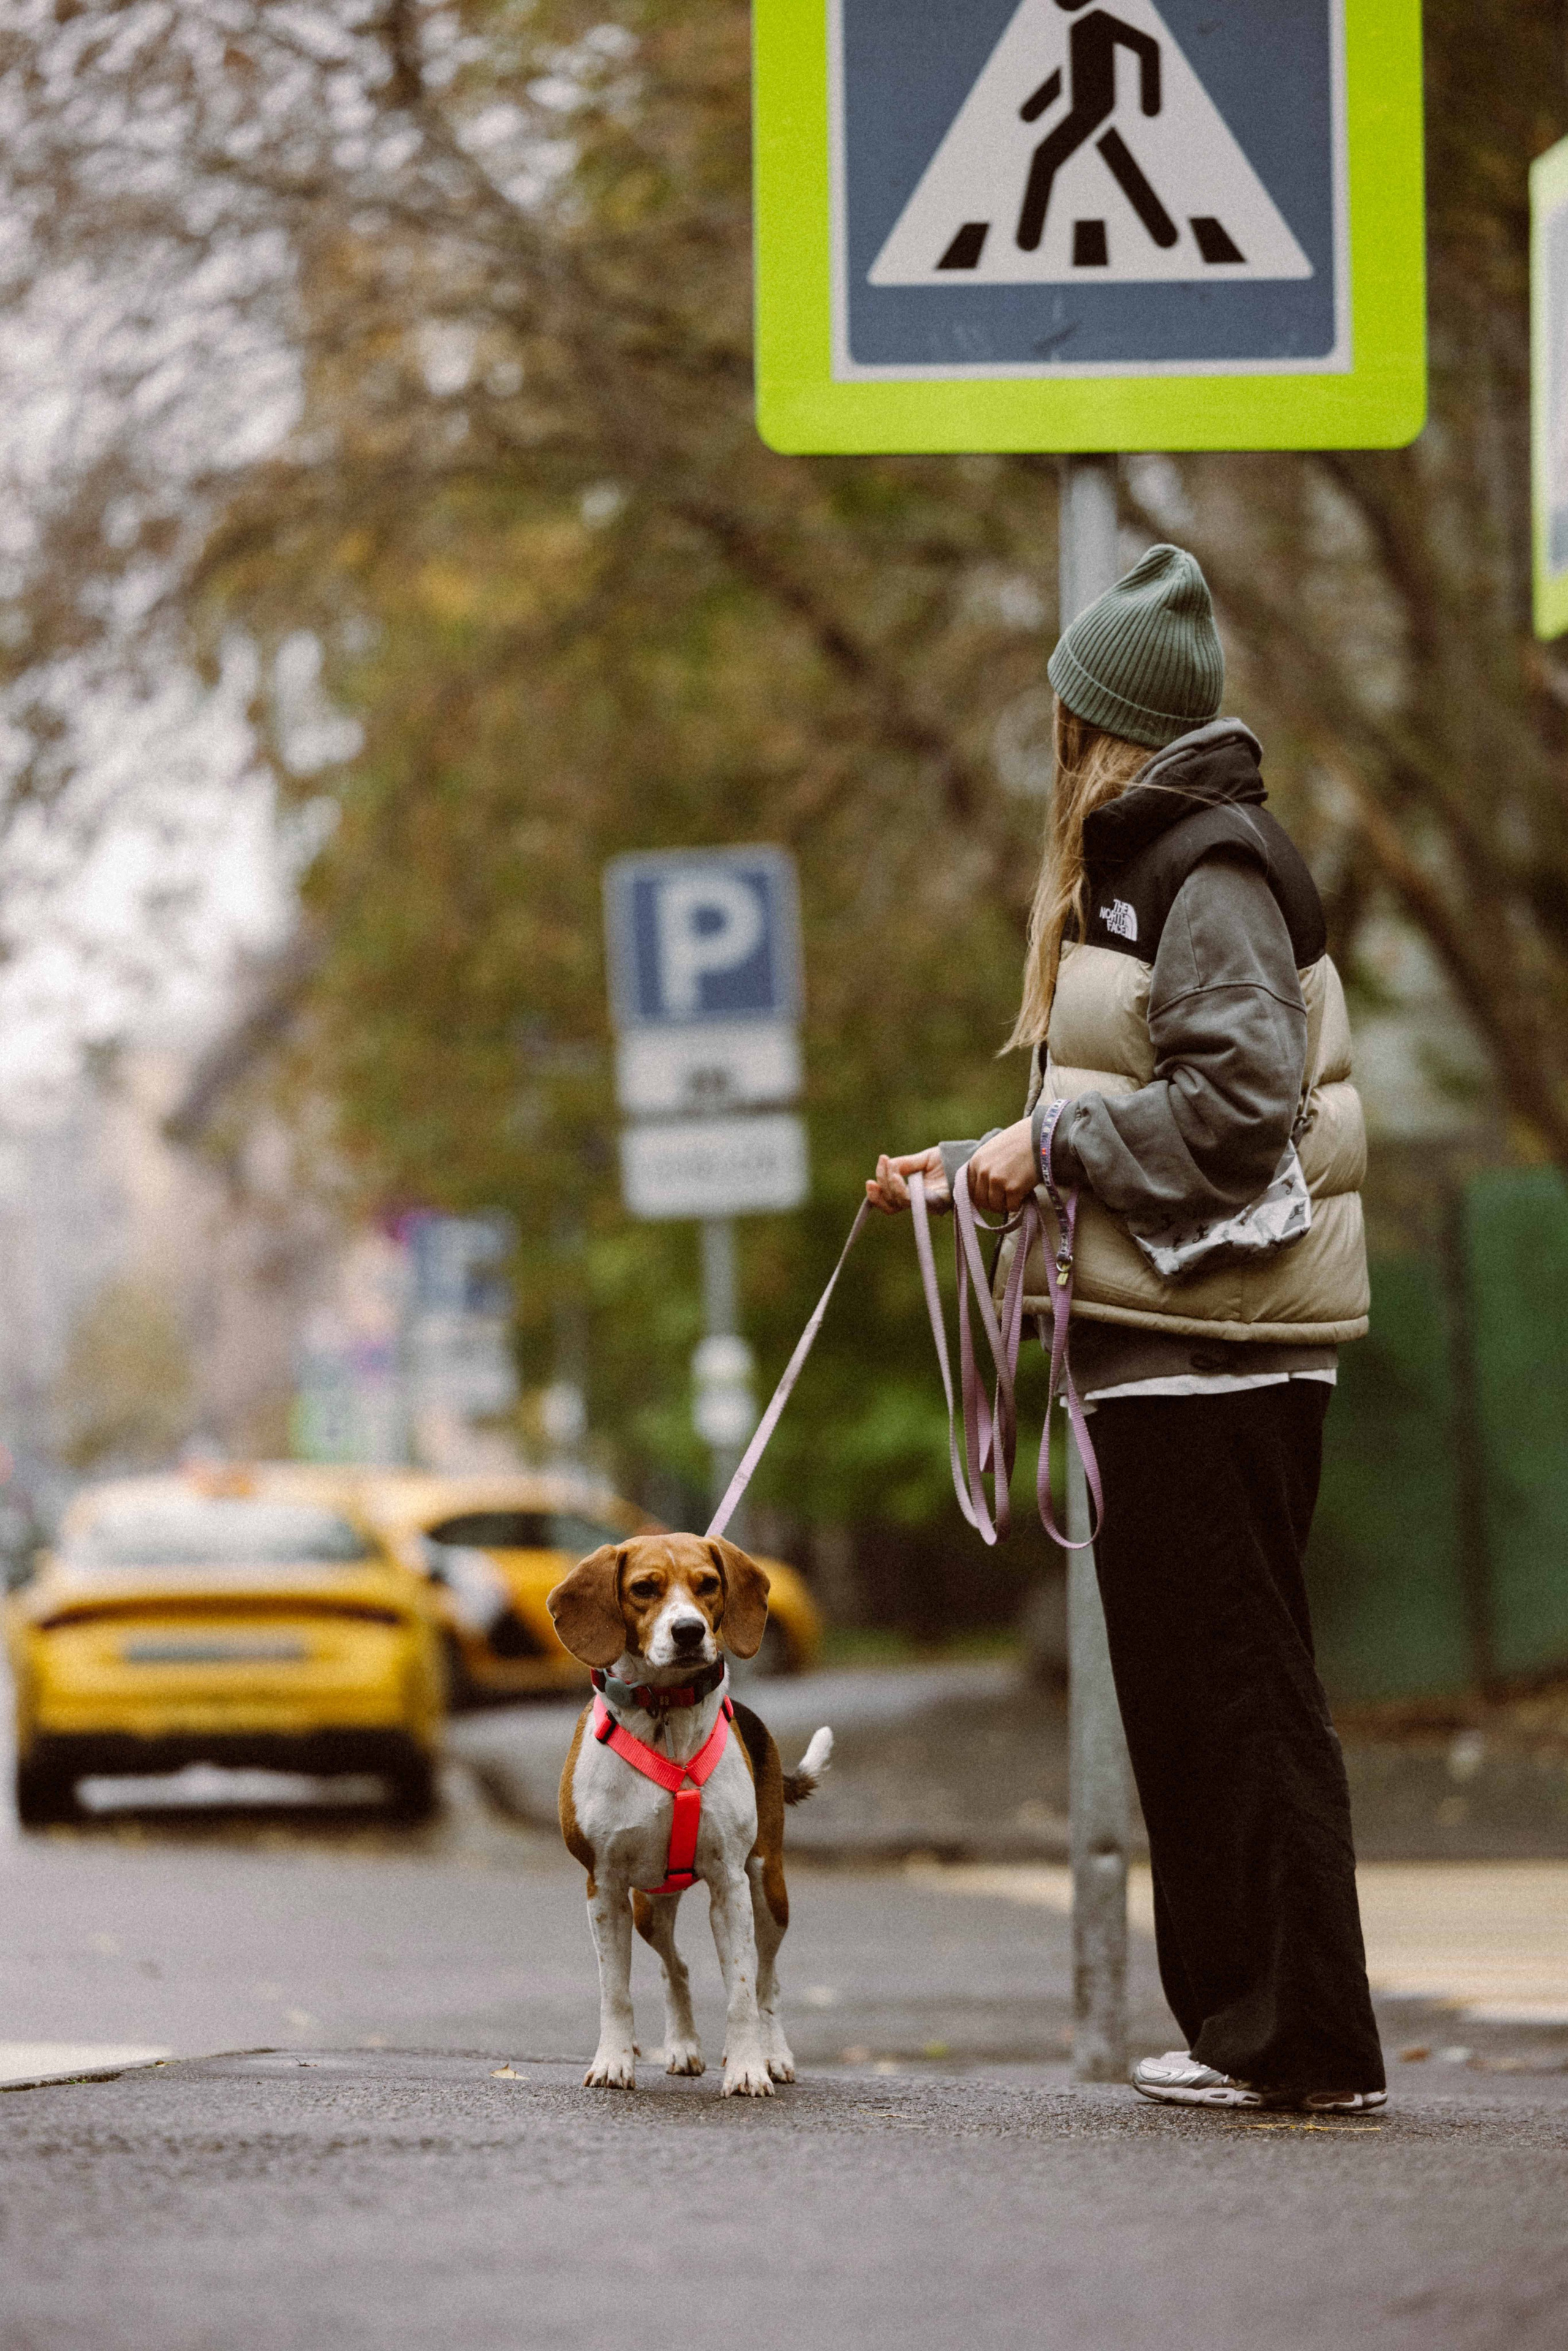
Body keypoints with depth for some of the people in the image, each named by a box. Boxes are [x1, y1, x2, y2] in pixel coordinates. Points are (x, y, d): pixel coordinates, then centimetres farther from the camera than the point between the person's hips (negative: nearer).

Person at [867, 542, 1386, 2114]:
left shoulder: (1211, 873, -11)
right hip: (1170, 1342, 10)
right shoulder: (1147, 867, 20)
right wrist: (973, 1170, 20)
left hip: (1217, 1343, -10)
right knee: (1188, 1687, 10)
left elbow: (1239, 1101, -21)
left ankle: (1304, 2040, -7)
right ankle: (1246, 2023, 14)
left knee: (1232, 1685, -9)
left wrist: (1055, 1141, -13)